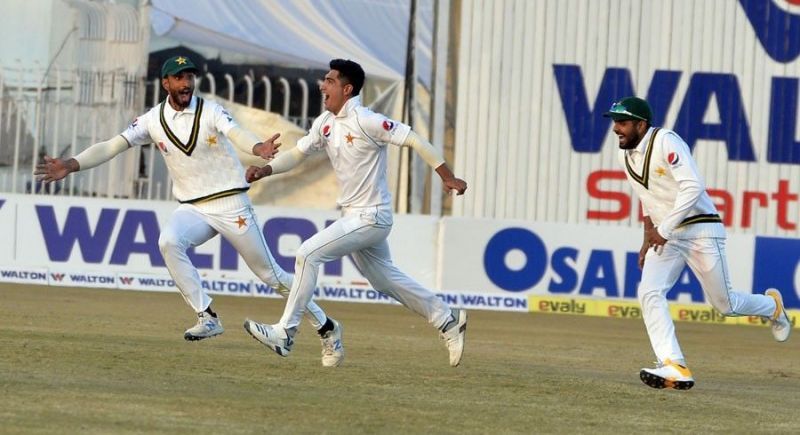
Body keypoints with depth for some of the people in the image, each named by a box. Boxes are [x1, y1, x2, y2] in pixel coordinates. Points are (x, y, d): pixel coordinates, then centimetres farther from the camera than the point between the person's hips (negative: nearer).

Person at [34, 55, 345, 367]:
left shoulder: (210, 111, -10)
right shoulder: (153, 121, -1)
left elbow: (235, 133, -29)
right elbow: (112, 146, -9)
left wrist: (258, 148, -52)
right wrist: (72, 165, -25)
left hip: (232, 205, -3)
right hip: (193, 209, 3)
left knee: (269, 273, 2)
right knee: (169, 241, -29)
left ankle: (326, 328, 20)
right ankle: (207, 318, -20)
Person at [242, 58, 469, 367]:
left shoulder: (365, 122, -18)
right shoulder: (325, 123, 7)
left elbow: (414, 140, -18)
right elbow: (298, 153, 10)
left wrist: (447, 176, -19)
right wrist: (267, 169, -9)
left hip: (370, 217, -9)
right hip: (354, 216, 9)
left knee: (308, 254, -16)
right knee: (384, 278, 18)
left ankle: (285, 334, -13)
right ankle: (447, 321, 30)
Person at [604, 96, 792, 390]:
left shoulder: (666, 142, -17)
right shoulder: (626, 156, 8)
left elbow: (693, 187, -26)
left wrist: (664, 229, -25)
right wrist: (648, 240, 14)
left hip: (701, 230, -7)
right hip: (665, 235, 7)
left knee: (725, 304, 3)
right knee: (649, 293, -18)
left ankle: (771, 306, 36)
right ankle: (674, 368, -23)